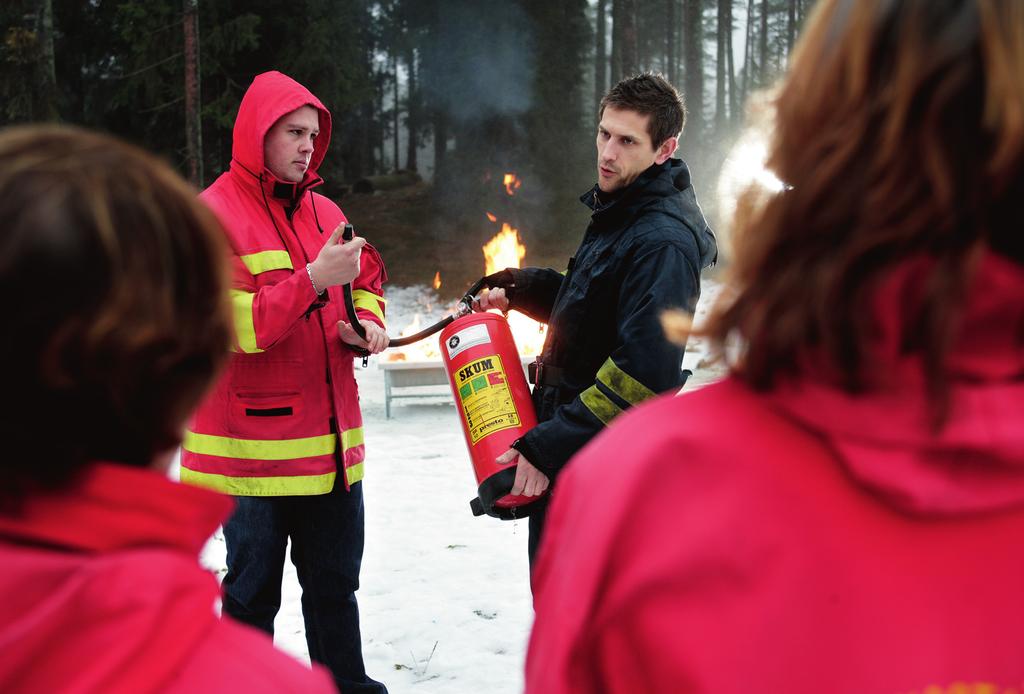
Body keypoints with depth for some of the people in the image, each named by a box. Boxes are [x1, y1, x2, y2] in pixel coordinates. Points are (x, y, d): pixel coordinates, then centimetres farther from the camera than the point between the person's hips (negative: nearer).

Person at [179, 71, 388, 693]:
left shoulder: (326, 212, 12)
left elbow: (367, 282, 24)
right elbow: (233, 324, -19)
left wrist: (369, 322, 3)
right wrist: (313, 280, -26)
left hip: (332, 441, 6)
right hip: (252, 444, -6)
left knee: (336, 583, 16)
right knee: (254, 592, 4)